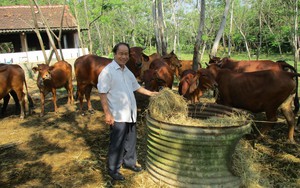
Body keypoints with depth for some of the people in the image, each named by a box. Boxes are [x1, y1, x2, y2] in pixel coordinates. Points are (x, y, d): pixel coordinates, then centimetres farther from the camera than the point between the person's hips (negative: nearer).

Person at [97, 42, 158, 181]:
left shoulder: (127, 71, 11)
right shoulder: (107, 71, -13)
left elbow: (136, 87, 25)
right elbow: (102, 93, -16)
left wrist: (151, 93, 20)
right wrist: (107, 114, -19)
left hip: (130, 114, 8)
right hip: (117, 116, -8)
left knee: (131, 141, 19)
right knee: (117, 143, 4)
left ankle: (129, 162, 38)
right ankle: (113, 169, 21)